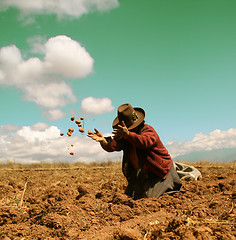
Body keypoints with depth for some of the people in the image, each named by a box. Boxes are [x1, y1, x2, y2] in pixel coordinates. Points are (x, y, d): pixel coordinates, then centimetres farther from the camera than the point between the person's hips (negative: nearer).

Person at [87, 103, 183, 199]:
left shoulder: (148, 130, -23)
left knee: (149, 196, -13)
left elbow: (144, 142, -46)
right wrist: (104, 141, -44)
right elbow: (113, 145, -21)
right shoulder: (124, 136, -4)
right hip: (141, 173, 7)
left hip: (160, 170, -7)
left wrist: (128, 134, -63)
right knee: (129, 195, 7)